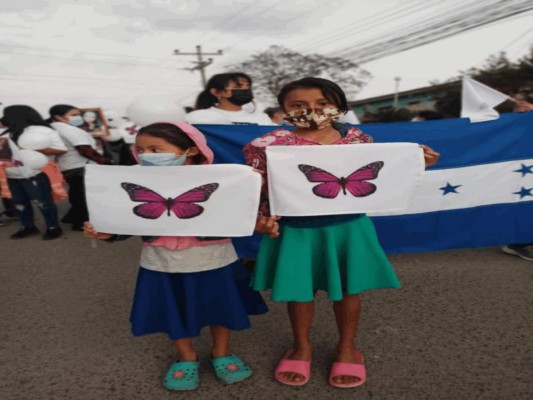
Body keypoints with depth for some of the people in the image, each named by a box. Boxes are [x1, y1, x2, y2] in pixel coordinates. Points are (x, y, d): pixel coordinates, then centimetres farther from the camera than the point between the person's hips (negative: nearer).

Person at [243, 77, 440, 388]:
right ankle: (302, 347, 40)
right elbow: (259, 189, -6)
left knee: (348, 288, 15)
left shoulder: (356, 140, -1)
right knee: (299, 290, 13)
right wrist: (261, 218, -23)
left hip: (347, 227, 2)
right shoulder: (271, 145, -9)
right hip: (296, 229, -1)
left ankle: (347, 348, 41)